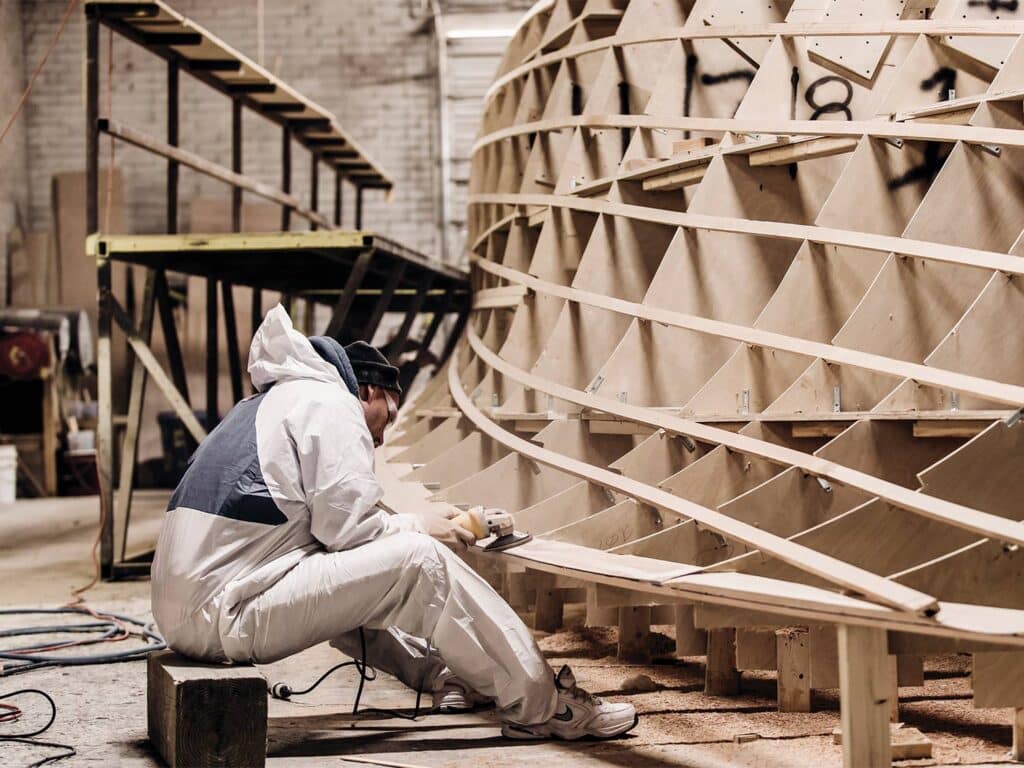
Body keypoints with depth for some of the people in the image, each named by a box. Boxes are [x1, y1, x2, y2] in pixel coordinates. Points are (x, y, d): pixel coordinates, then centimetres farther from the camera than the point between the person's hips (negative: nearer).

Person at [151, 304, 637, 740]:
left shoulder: (278, 402, 27)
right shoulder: (331, 402, -1)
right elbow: (346, 526, -11)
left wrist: (402, 527, 17)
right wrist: (416, 526, 6)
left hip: (183, 610, 10)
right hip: (227, 613, -10)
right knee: (420, 560, -9)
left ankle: (441, 672, 29)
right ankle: (538, 706, -5)